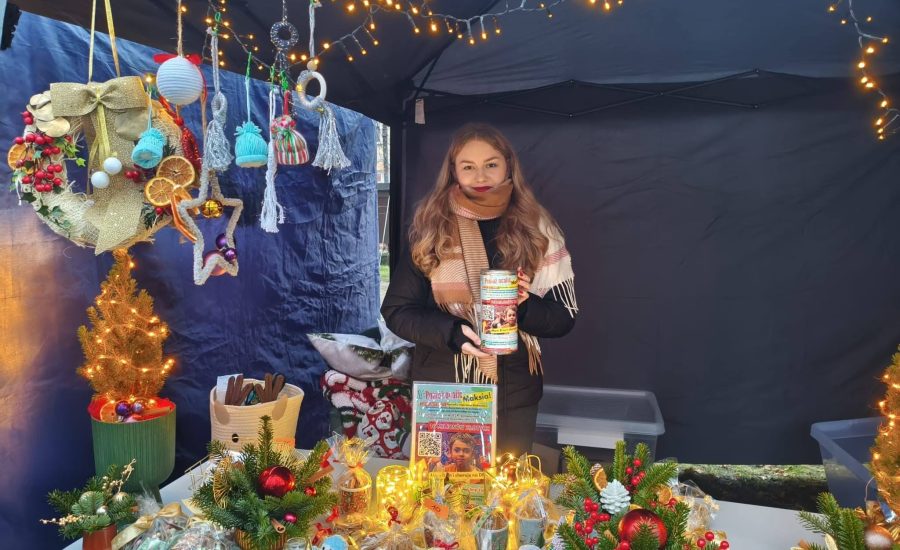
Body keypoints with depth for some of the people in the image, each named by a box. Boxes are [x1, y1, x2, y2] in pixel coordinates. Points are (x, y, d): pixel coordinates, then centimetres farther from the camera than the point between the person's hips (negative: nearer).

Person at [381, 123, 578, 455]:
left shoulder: (535, 228, 1)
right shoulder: (431, 229, -2)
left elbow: (564, 317, 2)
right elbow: (395, 310, -3)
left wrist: (525, 306, -19)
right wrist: (452, 332, -19)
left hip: (514, 394, 1)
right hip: (440, 390, -1)